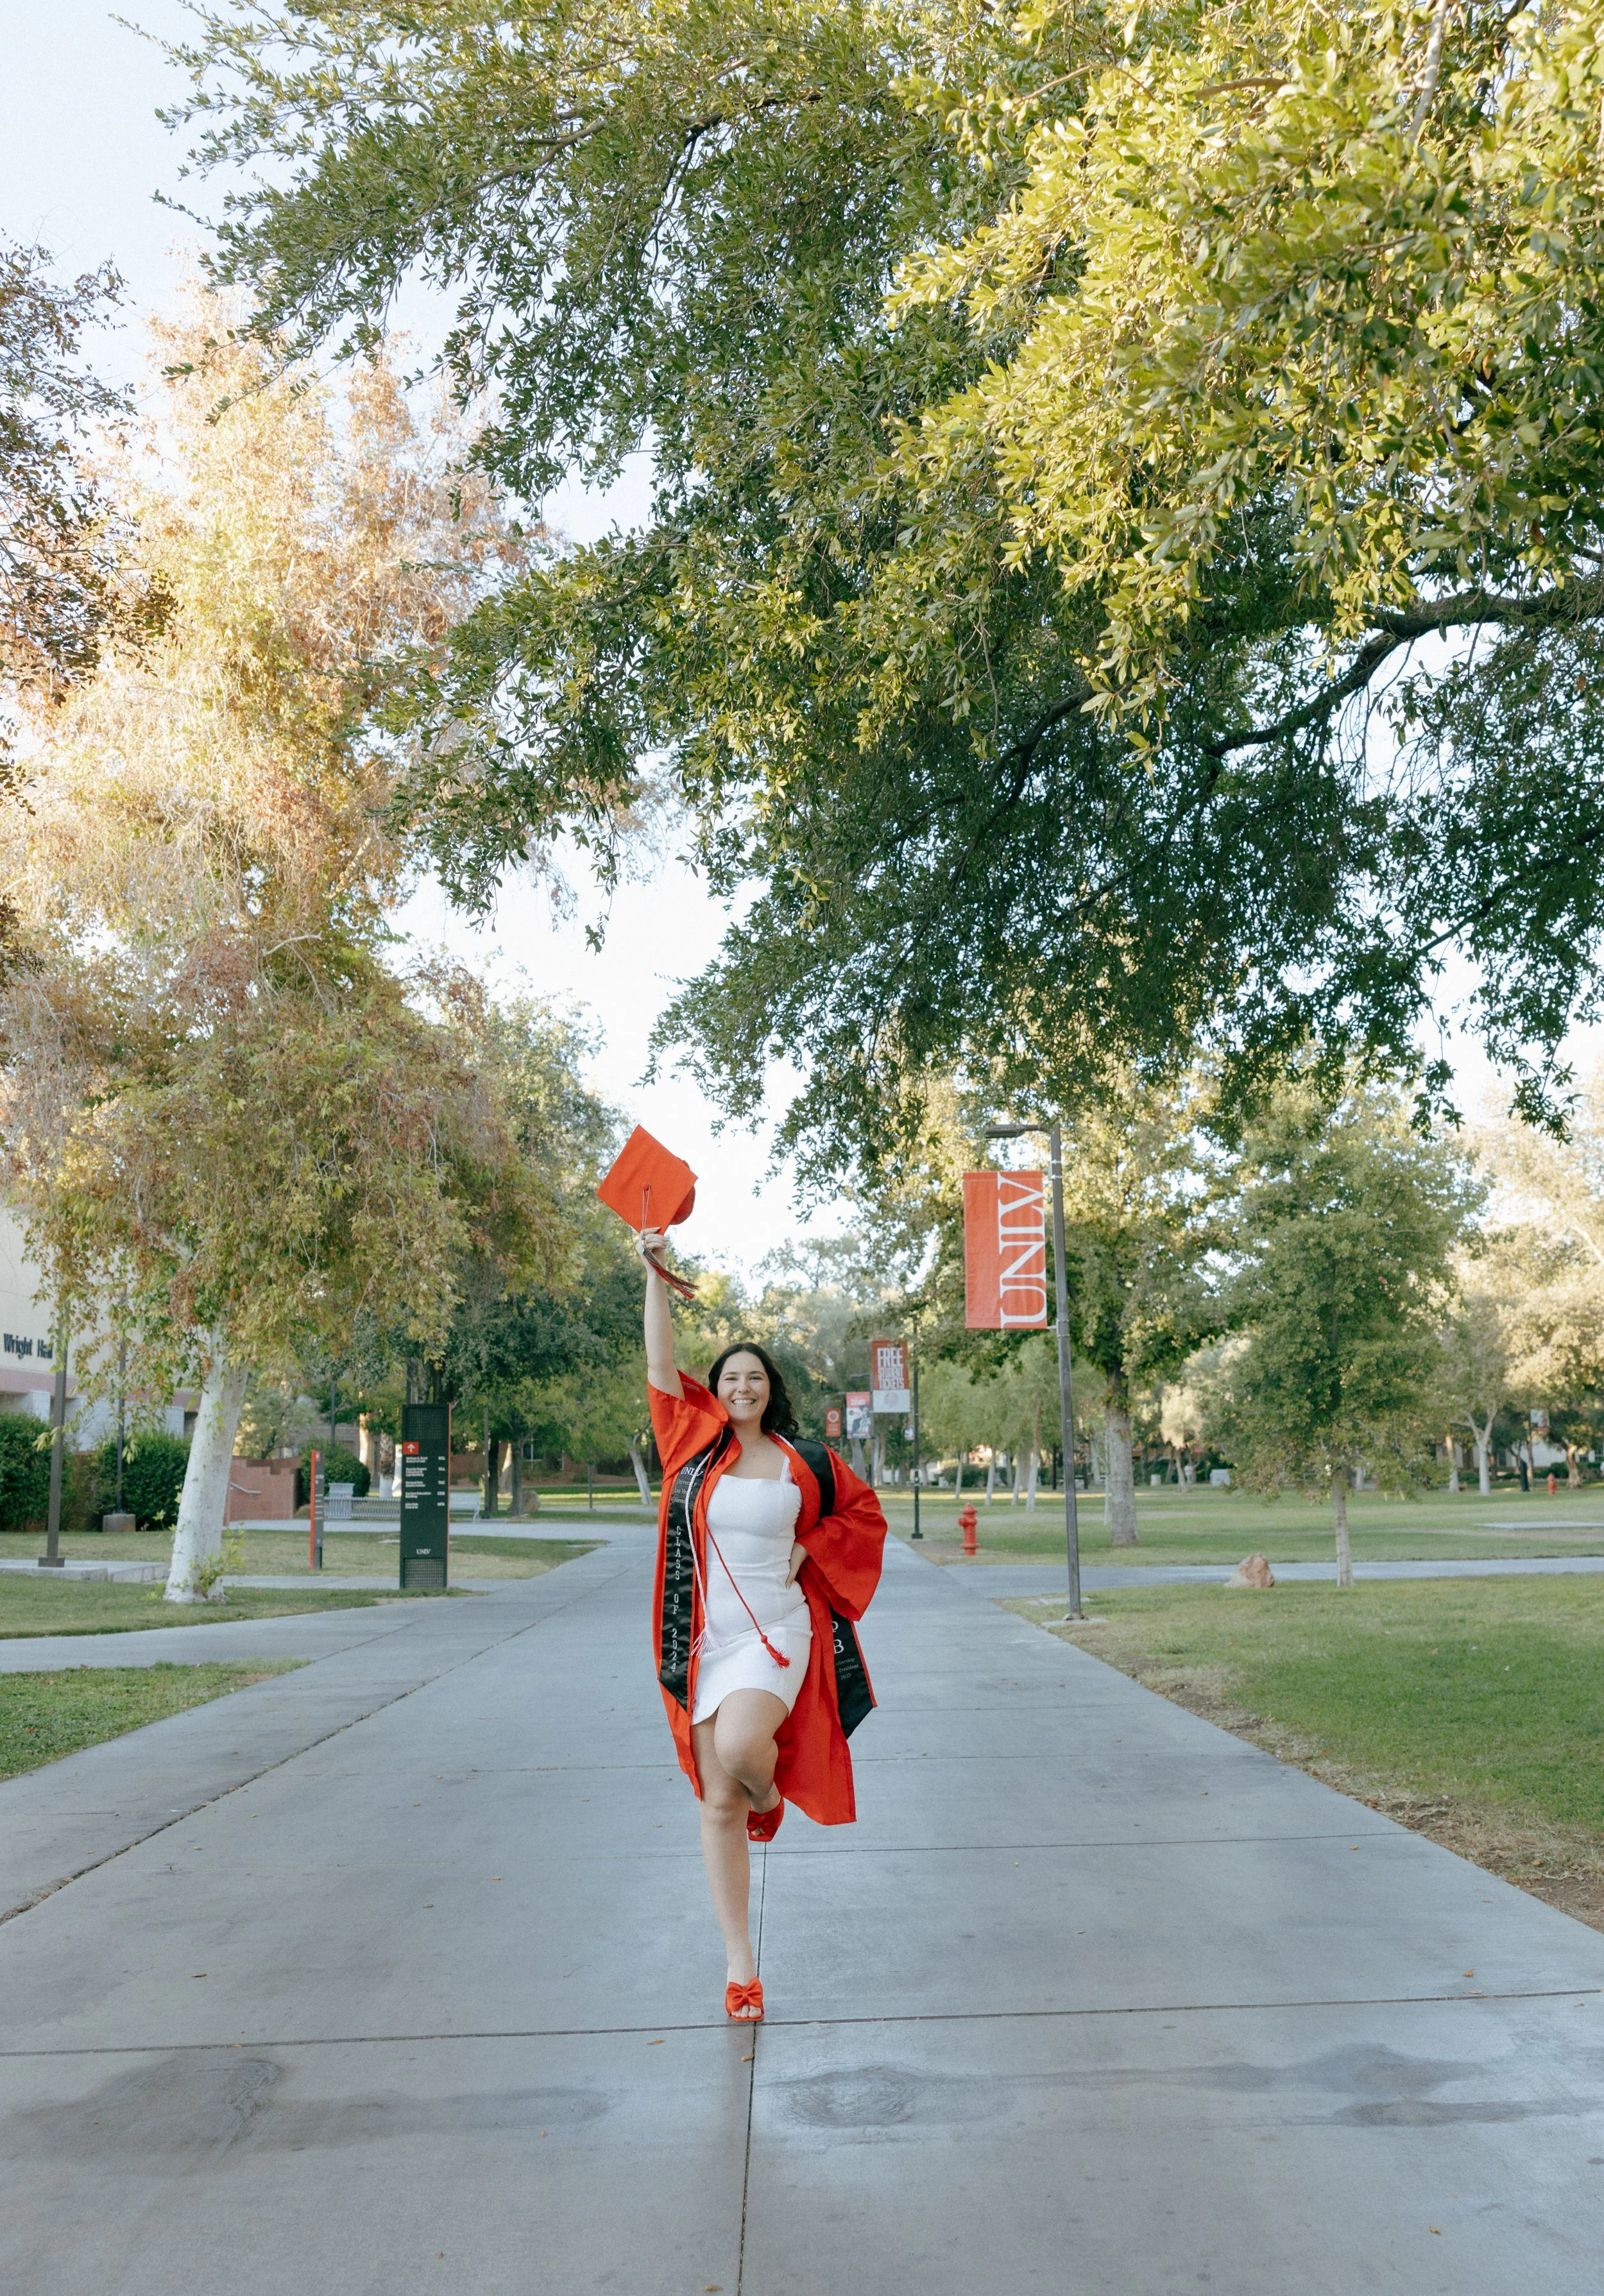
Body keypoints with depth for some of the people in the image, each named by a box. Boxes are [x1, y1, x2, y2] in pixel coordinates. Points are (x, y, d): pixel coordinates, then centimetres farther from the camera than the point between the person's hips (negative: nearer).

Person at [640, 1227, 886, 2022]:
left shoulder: (803, 1462, 2)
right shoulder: (695, 1443, 2)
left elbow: (865, 1512, 16)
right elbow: (660, 1369, -6)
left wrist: (811, 1549, 1)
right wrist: (654, 1274, -9)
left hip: (777, 1634, -1)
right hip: (707, 1642, 2)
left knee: (740, 1748, -27)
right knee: (718, 1803, 4)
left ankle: (770, 1792, 13)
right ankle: (740, 1964, 16)